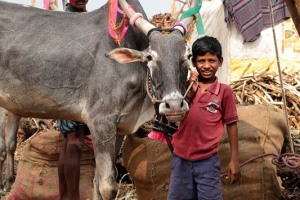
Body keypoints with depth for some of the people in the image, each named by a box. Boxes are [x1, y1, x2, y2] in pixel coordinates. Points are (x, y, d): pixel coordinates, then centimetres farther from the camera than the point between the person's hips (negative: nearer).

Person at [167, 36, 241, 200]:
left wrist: (234, 160, -1)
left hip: (207, 161, -3)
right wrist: (190, 93, -11)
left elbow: (231, 125, -1)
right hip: (181, 158, 3)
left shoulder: (225, 91, -6)